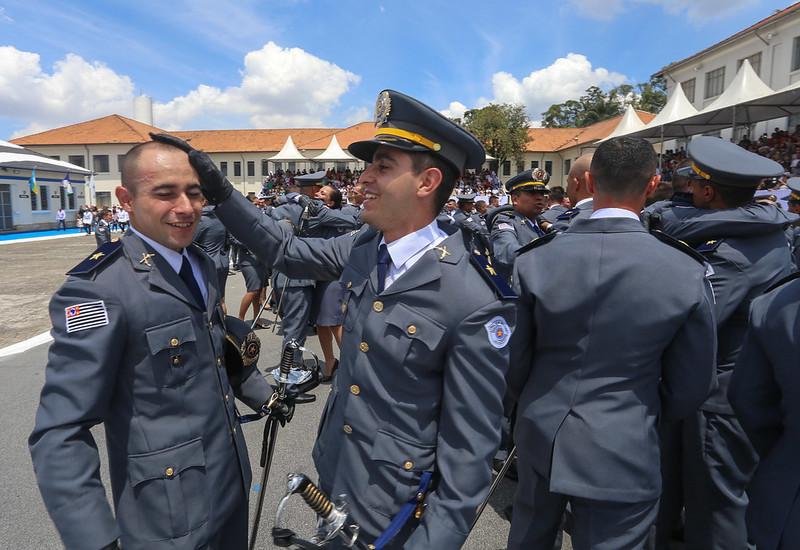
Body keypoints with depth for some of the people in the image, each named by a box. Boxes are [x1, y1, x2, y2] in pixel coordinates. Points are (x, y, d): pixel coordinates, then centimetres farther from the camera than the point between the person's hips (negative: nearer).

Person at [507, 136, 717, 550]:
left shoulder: (533, 260, -14)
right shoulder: (688, 273, -15)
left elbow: (513, 363, -6)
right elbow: (689, 390, -5)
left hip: (540, 438, 2)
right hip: (623, 455, -1)